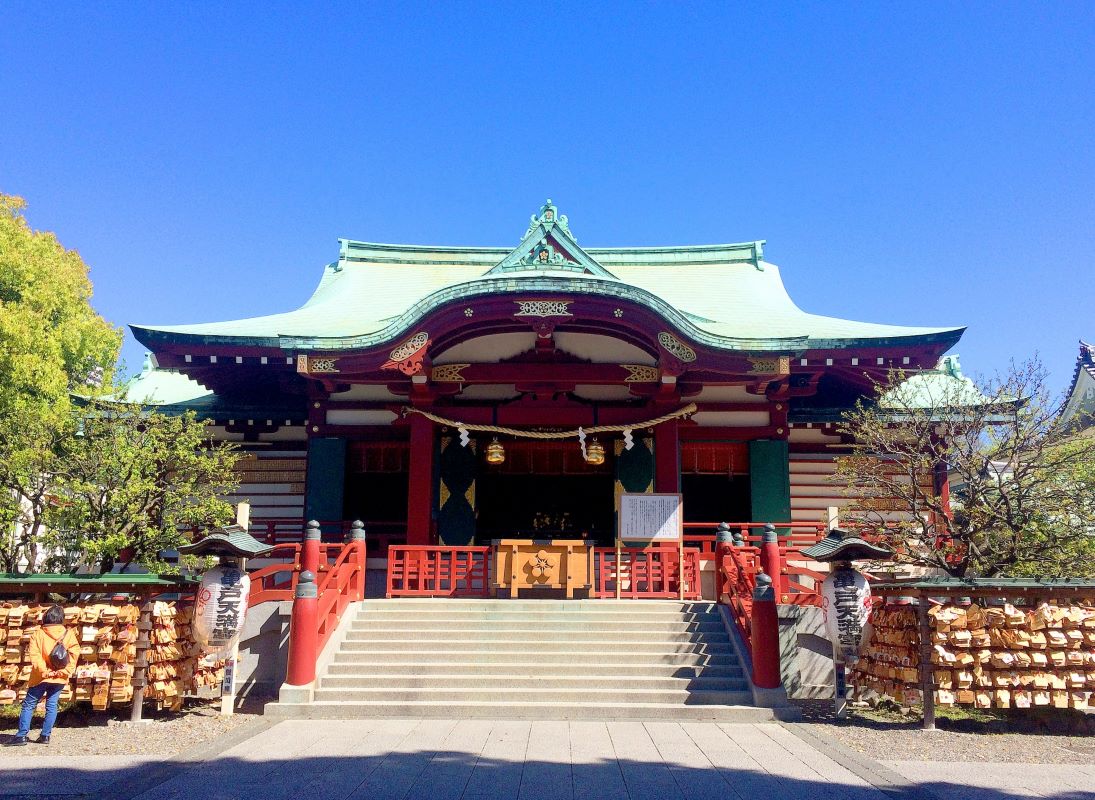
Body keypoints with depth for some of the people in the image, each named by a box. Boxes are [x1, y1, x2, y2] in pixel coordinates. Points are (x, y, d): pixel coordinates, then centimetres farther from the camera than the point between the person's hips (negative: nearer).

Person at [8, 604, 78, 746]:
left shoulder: (38, 634, -4)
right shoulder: (69, 634, 0)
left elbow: (34, 656, -13)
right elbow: (74, 654, -7)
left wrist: (45, 671, -12)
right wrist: (66, 671, -7)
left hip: (41, 677, -2)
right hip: (60, 678, 2)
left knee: (29, 705, 8)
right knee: (52, 705, 9)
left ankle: (22, 735, 6)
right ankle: (45, 735, 10)